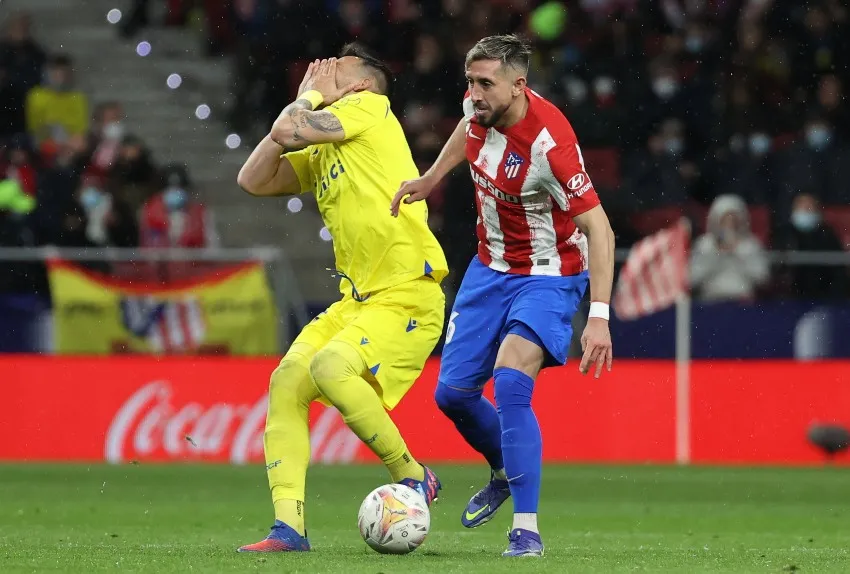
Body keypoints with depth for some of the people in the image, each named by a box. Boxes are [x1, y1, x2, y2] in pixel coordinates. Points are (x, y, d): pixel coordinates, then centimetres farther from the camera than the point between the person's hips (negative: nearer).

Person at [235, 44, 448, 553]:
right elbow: (253, 180, 15)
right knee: (287, 380, -9)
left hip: (407, 296, -9)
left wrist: (314, 94, 6)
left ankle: (414, 477, -9)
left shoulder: (371, 108, -5)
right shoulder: (322, 153, 20)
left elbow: (287, 130, -15)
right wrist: (309, 95, 16)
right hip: (357, 299, 9)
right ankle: (289, 526, -12)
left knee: (331, 368, -28)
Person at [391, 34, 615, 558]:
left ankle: (526, 528, -23)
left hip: (547, 276, -7)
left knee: (511, 383, -27)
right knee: (452, 393, 8)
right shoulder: (479, 106, -11)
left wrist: (599, 317, -36)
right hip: (491, 268, 7)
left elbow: (598, 228, -30)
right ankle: (506, 473, 38)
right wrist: (432, 177, 18)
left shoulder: (549, 142, -31)